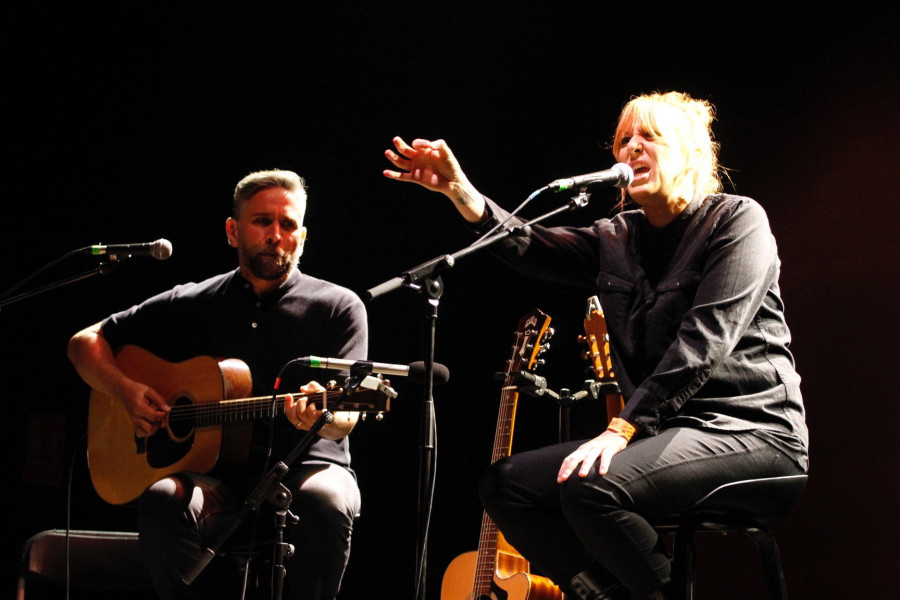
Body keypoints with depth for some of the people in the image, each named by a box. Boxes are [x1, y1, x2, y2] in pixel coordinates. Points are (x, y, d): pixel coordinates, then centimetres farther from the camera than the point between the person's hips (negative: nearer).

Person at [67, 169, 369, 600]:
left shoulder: (338, 307, 6)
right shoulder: (192, 304, 13)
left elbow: (345, 417, -7)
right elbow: (86, 343, 17)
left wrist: (321, 417, -32)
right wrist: (126, 390, -3)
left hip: (304, 467, -1)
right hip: (216, 477, 2)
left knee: (325, 499, -37)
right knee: (163, 499, -32)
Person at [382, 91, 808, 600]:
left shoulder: (737, 220, -6)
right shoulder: (616, 240, 14)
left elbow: (704, 341, -17)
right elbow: (529, 245, -2)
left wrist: (624, 427, -23)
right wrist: (460, 192, -21)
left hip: (749, 429, -8)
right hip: (666, 432, 8)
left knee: (593, 487, -31)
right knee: (506, 483, -2)